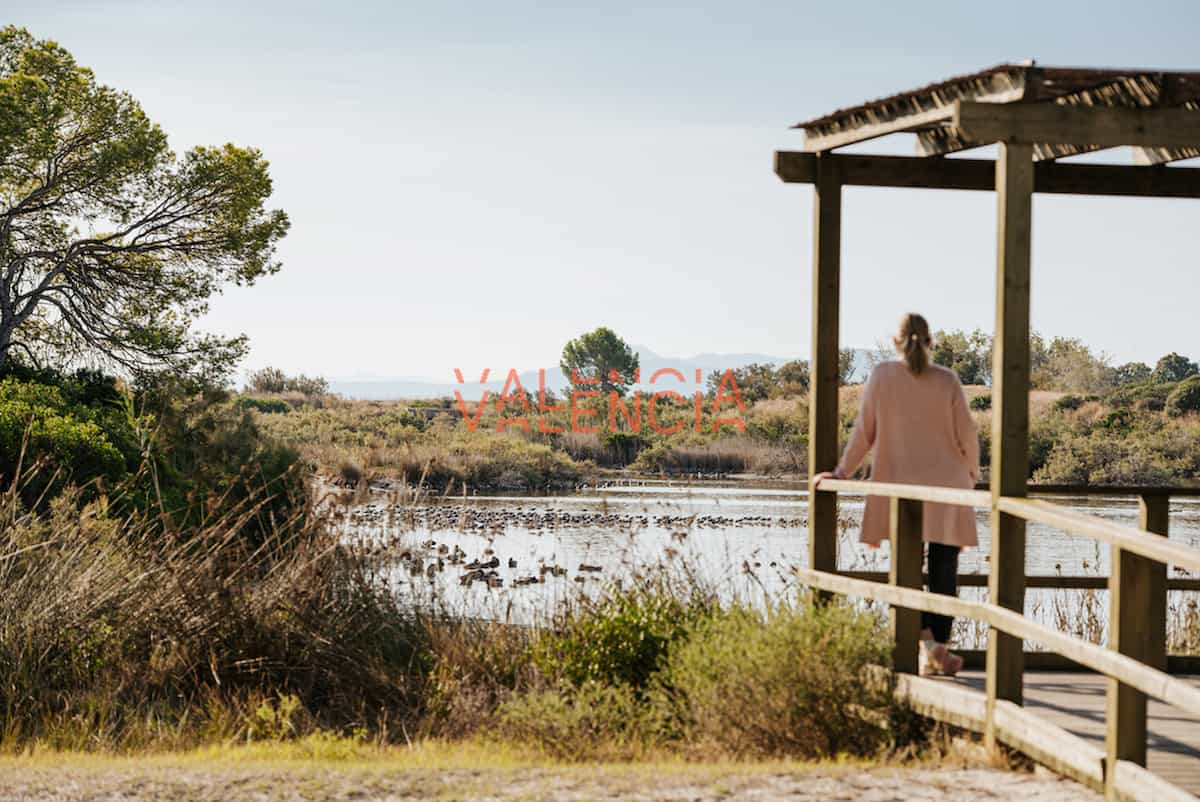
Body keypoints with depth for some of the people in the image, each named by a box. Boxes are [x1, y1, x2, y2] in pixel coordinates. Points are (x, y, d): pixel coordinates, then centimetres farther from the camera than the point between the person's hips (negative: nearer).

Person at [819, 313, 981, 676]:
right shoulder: (947, 380, -2)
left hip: (901, 484, 0)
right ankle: (939, 649, 6)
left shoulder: (882, 376, -2)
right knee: (943, 571, 7)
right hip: (946, 488, 0)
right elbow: (967, 433, 0)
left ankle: (925, 640, -12)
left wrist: (843, 471, 9)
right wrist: (972, 472, 18)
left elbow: (864, 430, 0)